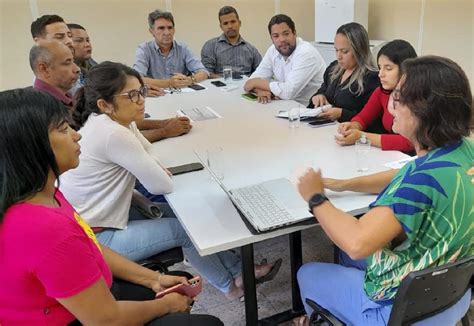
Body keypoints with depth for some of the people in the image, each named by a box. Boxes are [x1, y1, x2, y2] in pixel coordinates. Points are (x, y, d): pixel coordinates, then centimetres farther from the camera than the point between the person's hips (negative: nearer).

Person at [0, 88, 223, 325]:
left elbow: (89, 249, 6)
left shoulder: (41, 195, -6)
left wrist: (154, 279, 2)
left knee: (181, 283, 21)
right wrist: (165, 305, -8)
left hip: (80, 299, 8)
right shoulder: (48, 229, -36)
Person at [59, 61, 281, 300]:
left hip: (102, 214, 9)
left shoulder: (117, 121, 0)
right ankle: (231, 283, 22)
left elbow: (150, 156, 6)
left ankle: (237, 269, 20)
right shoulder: (113, 135, -29)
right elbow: (163, 186, -24)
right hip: (95, 237, -9)